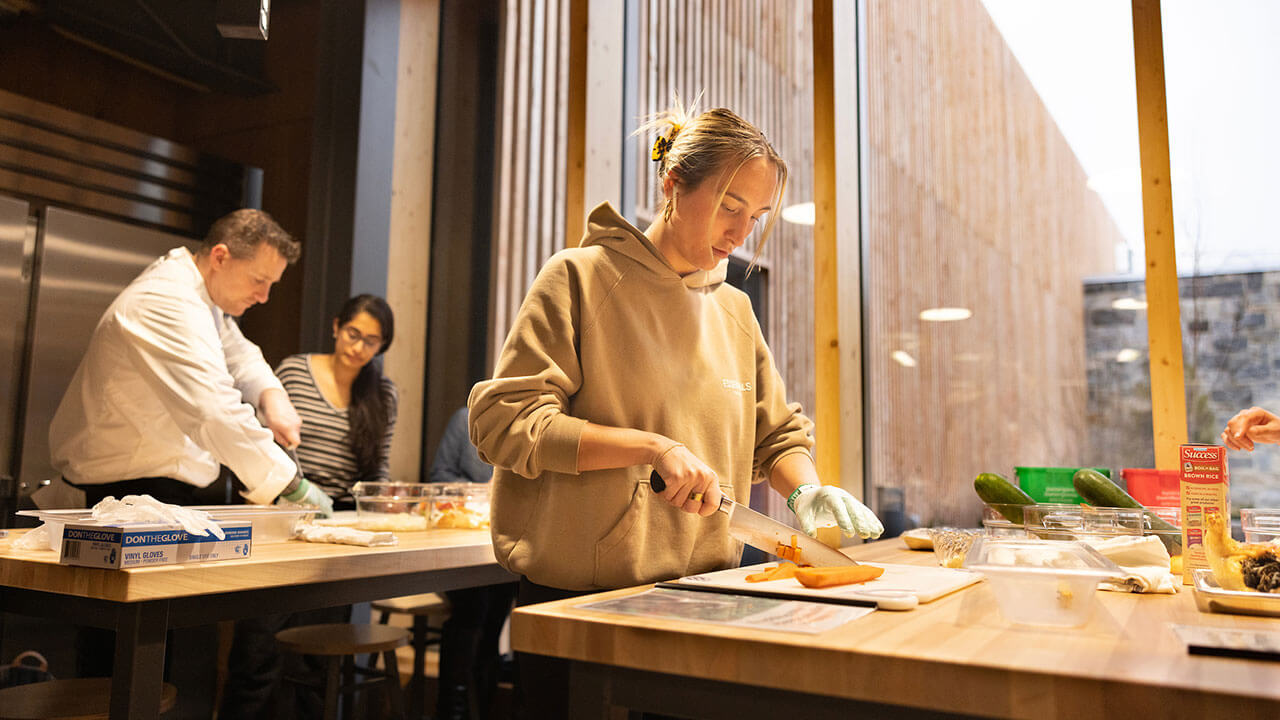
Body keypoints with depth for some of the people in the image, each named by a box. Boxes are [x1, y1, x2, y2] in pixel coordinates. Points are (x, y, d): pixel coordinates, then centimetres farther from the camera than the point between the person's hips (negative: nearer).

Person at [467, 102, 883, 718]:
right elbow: (503, 421, -15)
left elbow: (777, 434, 16)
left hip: (702, 593, 5)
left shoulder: (735, 309, 10)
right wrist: (652, 446, -22)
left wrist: (806, 491, -6)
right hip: (576, 598, -5)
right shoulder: (580, 277, -7)